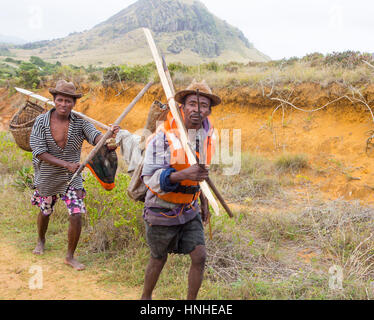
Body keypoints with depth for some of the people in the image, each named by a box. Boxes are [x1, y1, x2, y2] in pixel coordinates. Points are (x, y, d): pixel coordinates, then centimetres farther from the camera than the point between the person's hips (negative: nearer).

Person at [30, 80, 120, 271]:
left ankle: (70, 256, 12)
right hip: (47, 178, 0)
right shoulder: (41, 121, -13)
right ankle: (41, 240, 55)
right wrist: (67, 165, -28)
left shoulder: (79, 122, -11)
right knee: (45, 212, 22)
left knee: (76, 216, -9)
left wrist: (110, 134, -51)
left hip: (72, 178, 0)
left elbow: (96, 138, -27)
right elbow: (39, 152, -19)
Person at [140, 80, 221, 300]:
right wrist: (183, 174, -42)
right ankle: (146, 297, 40)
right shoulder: (163, 137, -23)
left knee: (200, 257, -4)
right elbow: (150, 178, -28)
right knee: (159, 259, 13)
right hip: (162, 210, -4)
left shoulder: (207, 135, -3)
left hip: (189, 210, 5)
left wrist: (204, 201, 14)